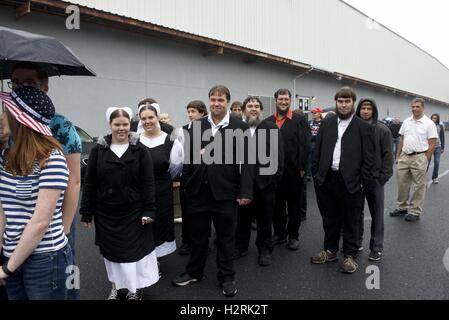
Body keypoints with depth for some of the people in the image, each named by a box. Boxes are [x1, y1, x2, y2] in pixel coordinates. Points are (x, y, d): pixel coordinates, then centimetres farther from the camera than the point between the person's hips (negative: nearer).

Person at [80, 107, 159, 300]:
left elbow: (148, 183, -5)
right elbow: (89, 183, 1)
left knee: (134, 249, 7)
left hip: (133, 212, -1)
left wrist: (149, 210, -11)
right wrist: (87, 212, 0)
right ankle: (117, 287, 32)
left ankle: (134, 288, 25)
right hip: (106, 212, 2)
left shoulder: (140, 150, -3)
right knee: (111, 251, 13)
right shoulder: (98, 150, 0)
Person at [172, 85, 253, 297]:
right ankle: (194, 272, 35)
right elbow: (188, 156, 6)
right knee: (197, 234, 17)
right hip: (198, 190, 3)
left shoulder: (240, 127, -4)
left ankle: (226, 277, 28)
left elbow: (245, 161, -7)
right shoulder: (196, 126, 6)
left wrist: (245, 191, -12)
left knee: (226, 236, 11)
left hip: (225, 192, -3)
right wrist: (185, 183, 2)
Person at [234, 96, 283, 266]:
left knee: (265, 218, 10)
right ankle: (240, 246, 29)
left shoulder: (271, 128, 1)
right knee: (242, 216, 12)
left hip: (265, 181, -1)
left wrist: (274, 176, -8)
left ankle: (265, 249, 25)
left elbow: (278, 154, -2)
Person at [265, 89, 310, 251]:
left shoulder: (300, 120, -1)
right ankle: (279, 233, 26)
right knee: (277, 204, 12)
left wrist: (301, 167, -12)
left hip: (293, 170, -3)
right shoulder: (268, 122, 8)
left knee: (294, 205, 8)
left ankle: (293, 235, 22)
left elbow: (305, 145, -7)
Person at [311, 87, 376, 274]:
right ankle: (330, 250, 32)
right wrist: (316, 174, 2)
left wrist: (364, 181, -8)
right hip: (326, 179, 3)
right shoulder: (326, 124, 8)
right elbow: (317, 150, 8)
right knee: (329, 219, 16)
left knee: (350, 221, 8)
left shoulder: (363, 127, -1)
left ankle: (350, 255, 23)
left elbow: (368, 157, -3)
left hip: (350, 181, -3)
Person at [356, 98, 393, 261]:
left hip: (374, 179, -2)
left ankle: (376, 247, 17)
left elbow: (387, 155, -3)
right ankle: (356, 241, 27)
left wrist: (383, 177, -10)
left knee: (377, 214, 6)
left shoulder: (383, 130, -3)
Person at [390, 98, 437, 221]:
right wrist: (398, 156, 10)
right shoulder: (406, 121, 10)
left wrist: (425, 160, -9)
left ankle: (415, 212, 13)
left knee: (419, 186, 3)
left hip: (419, 158, -5)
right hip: (404, 157, 5)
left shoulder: (429, 123, -6)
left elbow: (432, 144, -7)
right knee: (402, 184, 11)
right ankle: (402, 208, 25)